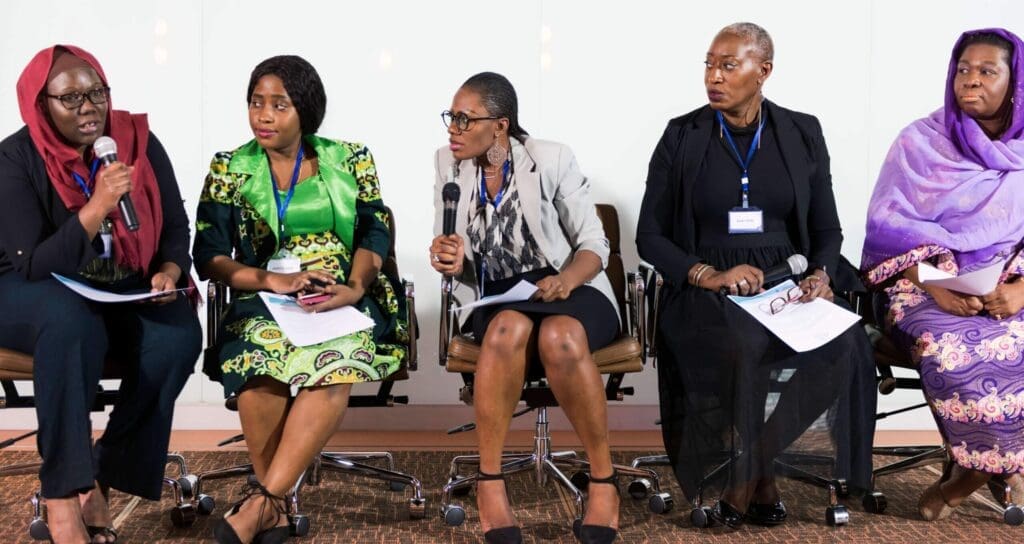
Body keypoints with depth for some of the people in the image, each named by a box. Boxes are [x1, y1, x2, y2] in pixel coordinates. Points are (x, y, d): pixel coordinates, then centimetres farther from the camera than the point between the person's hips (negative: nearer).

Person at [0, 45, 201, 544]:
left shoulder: (139, 142, -3)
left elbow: (176, 228, 6)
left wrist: (170, 271, -16)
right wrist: (97, 207, -31)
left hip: (124, 294, 4)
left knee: (180, 332, -27)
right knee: (72, 322, -38)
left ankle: (99, 480, -16)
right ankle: (61, 494, -30)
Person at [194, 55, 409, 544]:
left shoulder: (349, 159, 12)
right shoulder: (230, 169, 11)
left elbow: (376, 231, 3)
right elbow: (209, 256, 2)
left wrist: (354, 287, -17)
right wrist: (273, 280, -15)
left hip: (345, 298, 0)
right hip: (265, 301, 0)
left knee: (336, 362, -35)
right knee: (258, 357, -35)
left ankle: (262, 502, -30)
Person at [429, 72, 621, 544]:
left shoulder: (552, 159, -6)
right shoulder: (448, 163, 3)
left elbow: (594, 244, -3)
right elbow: (452, 257, 8)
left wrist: (567, 280, -25)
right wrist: (450, 262, -17)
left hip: (569, 290, -2)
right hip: (495, 298, 2)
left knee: (559, 337, -38)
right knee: (509, 329, -37)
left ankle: (603, 482, -20)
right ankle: (489, 483, -25)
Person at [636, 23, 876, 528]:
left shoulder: (802, 134, 10)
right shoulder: (681, 136, 4)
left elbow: (827, 229, 14)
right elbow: (650, 236, 3)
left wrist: (821, 274, -8)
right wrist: (707, 275, -14)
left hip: (787, 282, 2)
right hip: (706, 290, -2)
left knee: (843, 346, -29)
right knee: (748, 349, -36)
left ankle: (748, 479, -13)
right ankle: (759, 480, -11)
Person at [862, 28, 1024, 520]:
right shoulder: (921, 141, 2)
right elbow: (888, 224, -3)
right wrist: (935, 286, -18)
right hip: (928, 283, -1)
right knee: (949, 350, -34)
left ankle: (970, 469, -9)